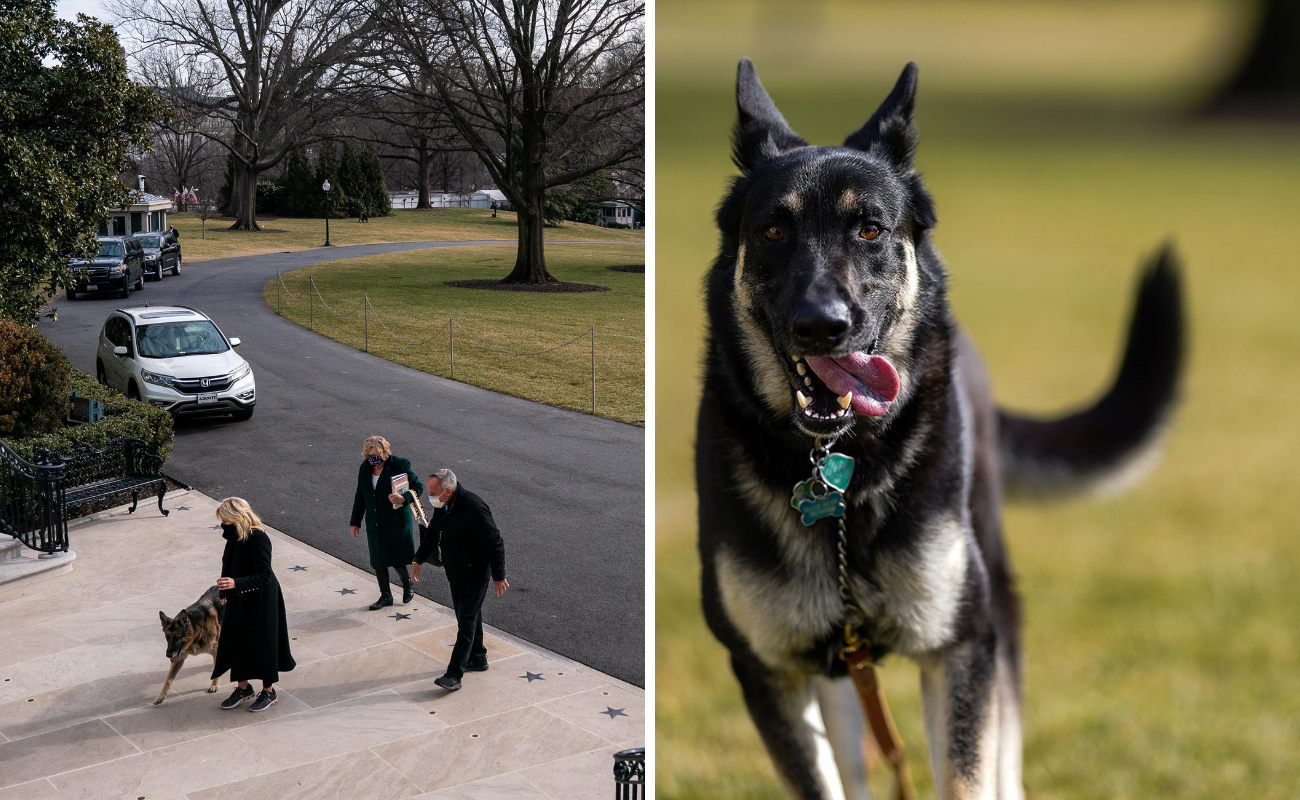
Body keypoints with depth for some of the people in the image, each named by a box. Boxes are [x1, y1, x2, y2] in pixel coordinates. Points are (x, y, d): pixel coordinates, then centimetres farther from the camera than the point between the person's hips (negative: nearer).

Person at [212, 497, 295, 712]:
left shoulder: (258, 539, -25)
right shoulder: (235, 537, 0)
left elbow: (264, 576, -25)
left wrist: (236, 583, -35)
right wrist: (224, 593, 15)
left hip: (260, 602, -8)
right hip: (238, 601, 8)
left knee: (262, 644, 6)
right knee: (236, 642, 15)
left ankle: (269, 691, 22)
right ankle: (243, 687, 33)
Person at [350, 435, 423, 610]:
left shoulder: (399, 465, -13)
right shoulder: (365, 468, 2)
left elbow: (418, 488, -7)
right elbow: (360, 497, 12)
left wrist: (403, 498, -27)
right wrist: (355, 522, 13)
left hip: (396, 521, -5)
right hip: (374, 523, 5)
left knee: (396, 559, 0)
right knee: (377, 561, 9)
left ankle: (407, 585, 29)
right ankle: (385, 596, 23)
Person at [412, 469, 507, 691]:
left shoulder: (474, 508, -29)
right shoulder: (441, 506, -4)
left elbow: (495, 544, -23)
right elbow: (432, 533, 16)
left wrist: (499, 576, -17)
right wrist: (419, 560, 15)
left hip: (475, 574, -8)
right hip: (455, 573, 8)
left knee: (467, 621, -7)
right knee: (469, 616, 19)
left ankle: (454, 675, -9)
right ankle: (477, 659, 35)